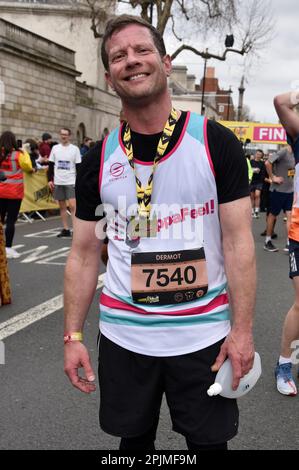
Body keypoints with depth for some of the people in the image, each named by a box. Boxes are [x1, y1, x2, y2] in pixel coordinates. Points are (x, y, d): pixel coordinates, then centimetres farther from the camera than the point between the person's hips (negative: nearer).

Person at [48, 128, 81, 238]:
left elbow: (78, 167, 0)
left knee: (72, 205, -12)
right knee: (62, 206, 7)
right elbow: (51, 166, 10)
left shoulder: (75, 149, 0)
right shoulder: (55, 148, 7)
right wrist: (50, 180, 3)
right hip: (58, 182, 3)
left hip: (71, 182, -3)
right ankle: (66, 229, 13)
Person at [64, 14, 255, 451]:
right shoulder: (98, 161, 0)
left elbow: (238, 241, -7)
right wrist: (72, 336, 0)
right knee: (134, 440, 18)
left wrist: (242, 329, -12)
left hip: (204, 334, -2)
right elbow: (84, 254, 4)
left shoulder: (216, 143, -7)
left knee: (210, 440, 14)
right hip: (123, 335, 2)